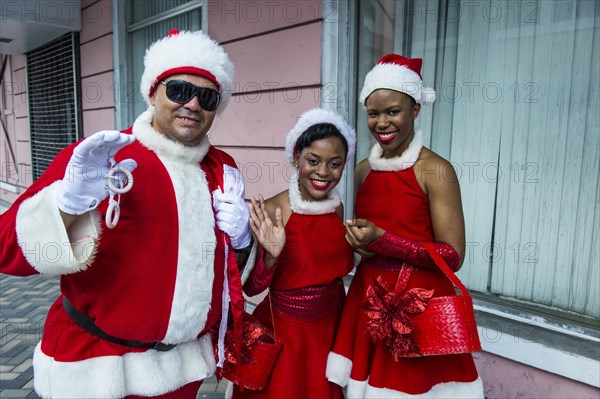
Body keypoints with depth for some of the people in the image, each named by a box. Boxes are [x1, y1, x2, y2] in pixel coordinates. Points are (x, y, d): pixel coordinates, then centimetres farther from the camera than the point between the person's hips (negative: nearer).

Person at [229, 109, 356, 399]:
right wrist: (271, 256, -30)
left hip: (332, 328, 5)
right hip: (284, 334, -5)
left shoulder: (337, 207, -3)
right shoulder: (270, 212, -20)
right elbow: (251, 288, -15)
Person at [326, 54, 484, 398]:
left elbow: (453, 256, -14)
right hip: (368, 300, 5)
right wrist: (359, 241, 0)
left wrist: (382, 240, -21)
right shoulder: (363, 170, 6)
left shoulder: (435, 170, -12)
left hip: (418, 305, -5)